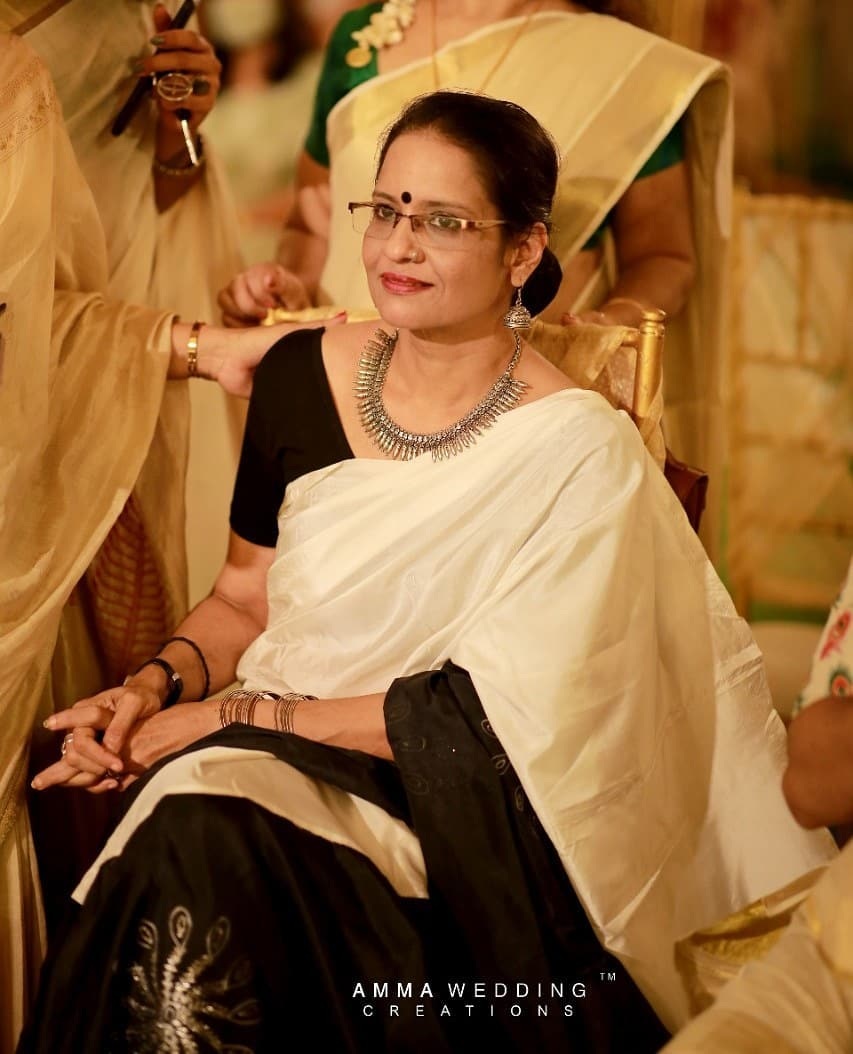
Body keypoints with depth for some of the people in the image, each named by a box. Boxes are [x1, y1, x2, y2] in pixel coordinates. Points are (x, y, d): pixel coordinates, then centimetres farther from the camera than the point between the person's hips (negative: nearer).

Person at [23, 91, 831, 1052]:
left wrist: (243, 715, -14)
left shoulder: (579, 454, -11)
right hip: (270, 758, 4)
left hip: (454, 815, -4)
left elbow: (490, 715, -14)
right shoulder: (303, 375, 4)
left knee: (207, 845, -32)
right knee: (187, 836, -30)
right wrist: (157, 686, -5)